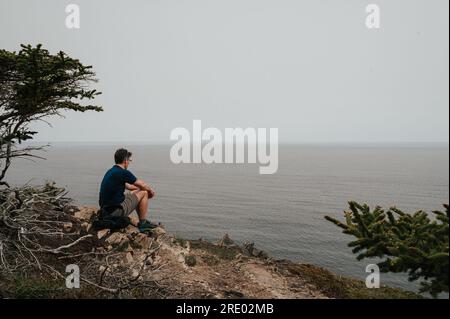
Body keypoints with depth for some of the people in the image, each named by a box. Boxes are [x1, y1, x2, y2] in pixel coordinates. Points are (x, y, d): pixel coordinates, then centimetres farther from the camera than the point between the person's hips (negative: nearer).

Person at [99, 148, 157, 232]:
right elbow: (143, 185, -5)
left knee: (136, 192, 25)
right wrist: (151, 190, 16)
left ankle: (143, 221, 30)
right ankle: (143, 223, 11)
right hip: (116, 211, -9)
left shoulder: (111, 171, 11)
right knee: (144, 193, 1)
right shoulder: (123, 173, -17)